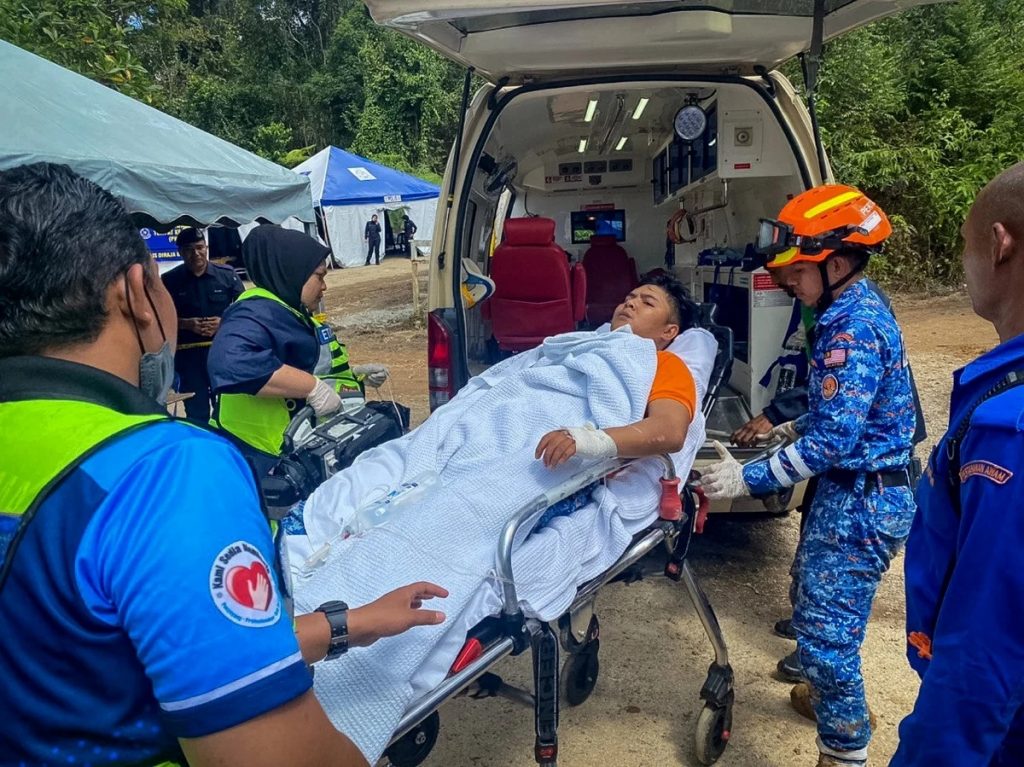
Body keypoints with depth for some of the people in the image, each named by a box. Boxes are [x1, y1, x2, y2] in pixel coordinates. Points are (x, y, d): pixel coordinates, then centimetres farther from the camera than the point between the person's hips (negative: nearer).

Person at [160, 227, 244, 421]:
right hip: (188, 353, 0)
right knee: (196, 409, 8)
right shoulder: (170, 280, -1)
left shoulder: (227, 274, 1)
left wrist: (223, 321, -13)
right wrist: (186, 324, -15)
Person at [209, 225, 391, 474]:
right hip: (272, 462, -10)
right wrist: (313, 387, -36)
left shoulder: (290, 311, 14)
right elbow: (230, 363, -41)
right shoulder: (257, 314, -20)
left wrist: (354, 372, 15)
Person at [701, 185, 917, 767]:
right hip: (861, 491, 11)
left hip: (861, 502, -11)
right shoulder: (860, 308, 7)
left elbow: (833, 442, -27)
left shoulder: (851, 330, -25)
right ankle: (834, 698, 46)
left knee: (826, 629, -1)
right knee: (815, 594, 25)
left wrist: (748, 480, -25)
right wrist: (796, 428, 19)